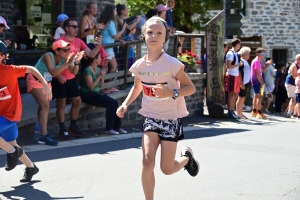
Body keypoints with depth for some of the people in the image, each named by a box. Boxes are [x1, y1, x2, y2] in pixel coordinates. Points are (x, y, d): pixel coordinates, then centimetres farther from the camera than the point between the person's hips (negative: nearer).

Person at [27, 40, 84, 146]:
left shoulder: (64, 58, -16)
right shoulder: (48, 56, -32)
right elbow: (53, 72, -47)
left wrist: (76, 62, -39)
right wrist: (67, 63, -52)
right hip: (35, 80, -8)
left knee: (44, 105, 16)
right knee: (45, 105, -17)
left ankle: (42, 131, 29)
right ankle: (43, 136, -18)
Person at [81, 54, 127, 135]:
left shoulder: (98, 69, 10)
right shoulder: (87, 70, -13)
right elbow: (91, 87, -19)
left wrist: (102, 76, -3)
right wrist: (99, 76, -16)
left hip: (97, 93, 8)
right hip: (88, 95, -8)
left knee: (115, 102, -13)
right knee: (111, 103, -23)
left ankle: (117, 126, -4)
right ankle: (109, 128, -18)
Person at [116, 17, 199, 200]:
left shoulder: (172, 64, -18)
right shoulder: (140, 65, -5)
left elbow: (191, 87, -12)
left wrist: (171, 93, -30)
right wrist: (125, 105, 1)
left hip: (171, 118, -3)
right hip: (150, 117, 3)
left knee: (167, 168, 0)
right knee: (147, 162, -13)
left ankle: (186, 156, 34)